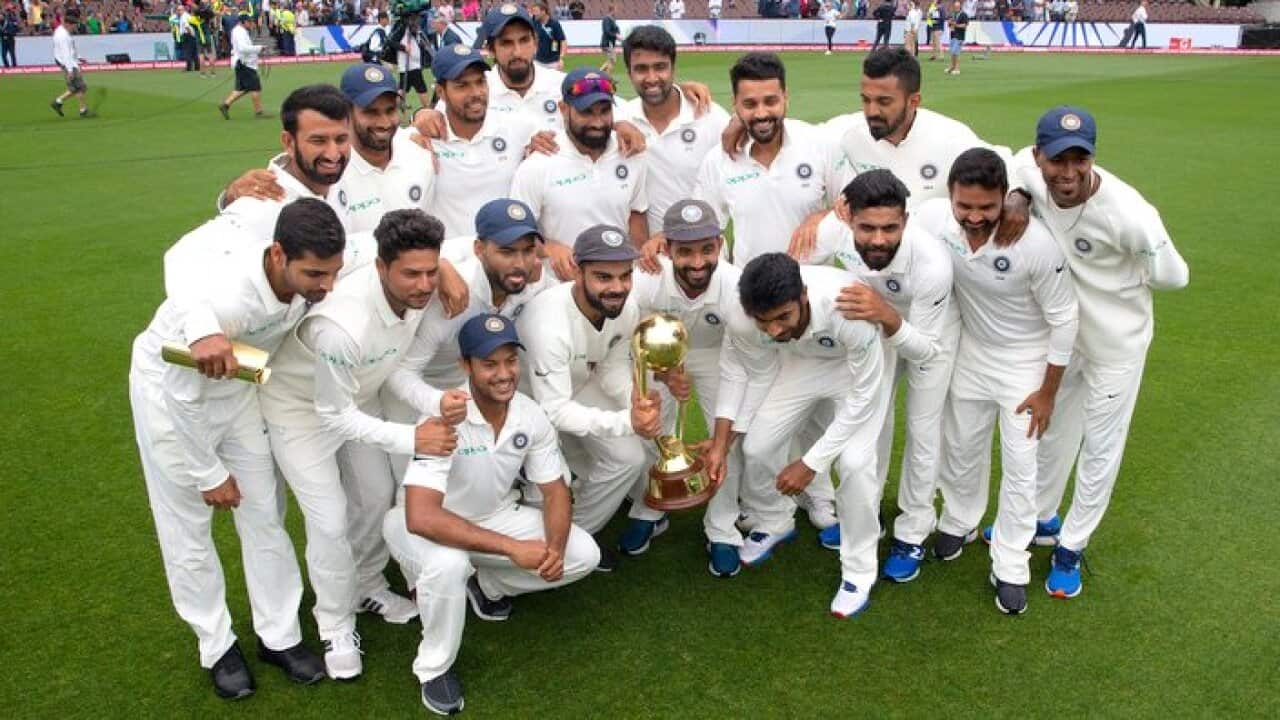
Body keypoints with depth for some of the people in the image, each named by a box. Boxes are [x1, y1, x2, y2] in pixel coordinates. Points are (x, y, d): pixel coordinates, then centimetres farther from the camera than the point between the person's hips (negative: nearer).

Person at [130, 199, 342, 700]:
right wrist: (210, 474, -14)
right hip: (169, 391, -5)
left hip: (236, 387, 5)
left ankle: (279, 636, 22)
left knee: (264, 515, 7)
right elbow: (183, 397, -27)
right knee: (188, 529, 5)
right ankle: (217, 646, 24)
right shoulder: (225, 299, -42)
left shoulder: (311, 276, -28)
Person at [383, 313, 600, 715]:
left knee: (584, 554, -9)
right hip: (437, 525, -5)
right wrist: (512, 548, -42)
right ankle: (434, 668, -9)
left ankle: (486, 585, 15)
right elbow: (421, 517, -41)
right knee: (448, 565, -39)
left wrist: (554, 549, -26)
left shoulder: (531, 415, -14)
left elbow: (555, 491, -4)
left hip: (494, 516, 5)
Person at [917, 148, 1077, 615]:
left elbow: (1063, 319, -19)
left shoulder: (1035, 244, -33)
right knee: (961, 447, 20)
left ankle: (1010, 567, 22)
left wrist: (1047, 393, -12)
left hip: (1025, 362, -3)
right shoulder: (933, 218, -25)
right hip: (969, 353, 4)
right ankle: (959, 522, 47)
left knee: (1020, 466, 5)